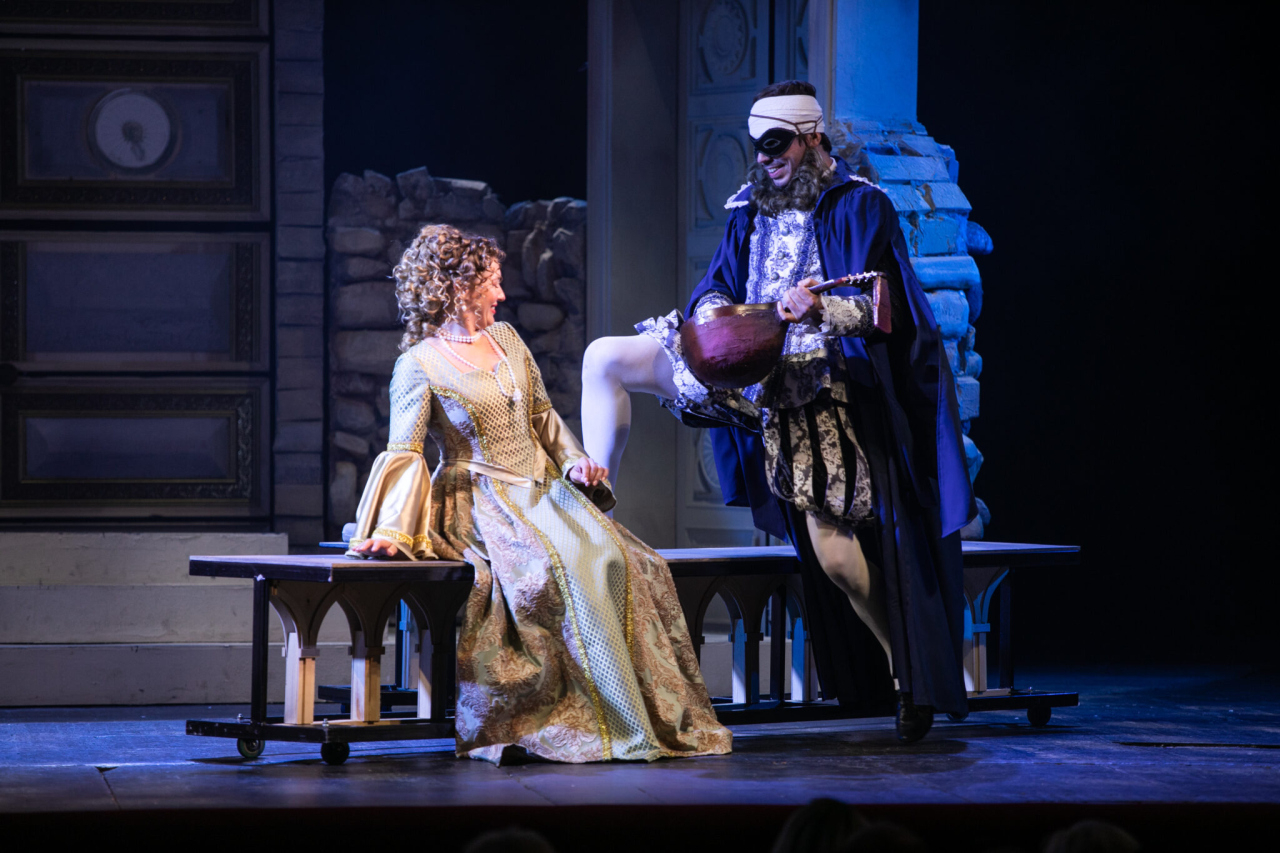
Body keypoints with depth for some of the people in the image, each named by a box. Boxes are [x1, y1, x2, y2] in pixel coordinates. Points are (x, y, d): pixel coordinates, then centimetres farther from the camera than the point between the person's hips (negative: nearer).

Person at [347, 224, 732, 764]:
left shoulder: (505, 339, 16)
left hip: (542, 492, 7)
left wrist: (574, 461, 6)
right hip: (480, 502, -7)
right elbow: (404, 452, -9)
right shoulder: (420, 364, -4)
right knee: (557, 564, -33)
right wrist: (391, 529, -23)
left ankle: (660, 715, -16)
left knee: (618, 560, -18)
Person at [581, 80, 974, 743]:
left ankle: (911, 672, 1)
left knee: (835, 551, -12)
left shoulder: (861, 205, -3)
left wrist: (823, 310, -33)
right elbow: (714, 287, 12)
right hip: (747, 368, 6)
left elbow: (882, 308, -12)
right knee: (604, 360, -6)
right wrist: (714, 308, -14)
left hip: (819, 382, -6)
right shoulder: (750, 208, 14)